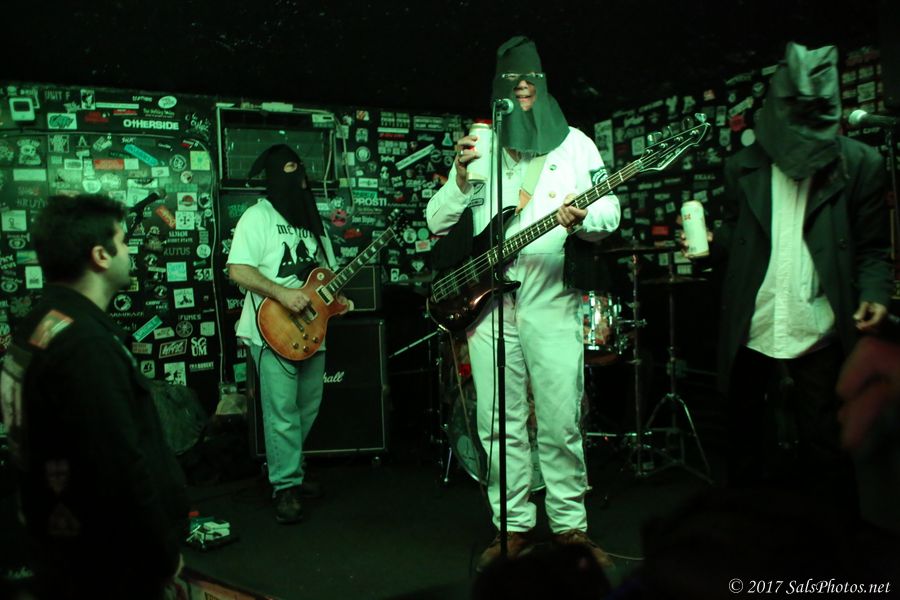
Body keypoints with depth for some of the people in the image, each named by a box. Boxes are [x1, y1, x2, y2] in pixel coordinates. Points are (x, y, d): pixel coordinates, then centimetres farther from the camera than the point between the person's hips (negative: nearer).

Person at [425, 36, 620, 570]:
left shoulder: (575, 144, 10)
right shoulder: (480, 148, 14)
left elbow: (610, 212, 4)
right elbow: (437, 223, 8)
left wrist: (582, 219, -19)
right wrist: (460, 180, -11)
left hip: (552, 301, -1)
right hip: (487, 300, 2)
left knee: (562, 422, 0)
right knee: (500, 424, 5)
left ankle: (571, 525, 16)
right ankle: (514, 527, 17)